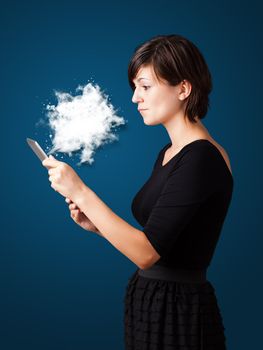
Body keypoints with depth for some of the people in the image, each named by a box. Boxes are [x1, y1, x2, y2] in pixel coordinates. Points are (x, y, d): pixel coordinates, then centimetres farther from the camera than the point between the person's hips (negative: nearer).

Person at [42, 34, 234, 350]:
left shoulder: (202, 158, -20)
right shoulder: (167, 154, 8)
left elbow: (147, 253, -25)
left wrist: (80, 193, -22)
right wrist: (98, 224, -1)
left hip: (177, 314, -8)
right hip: (147, 303, 8)